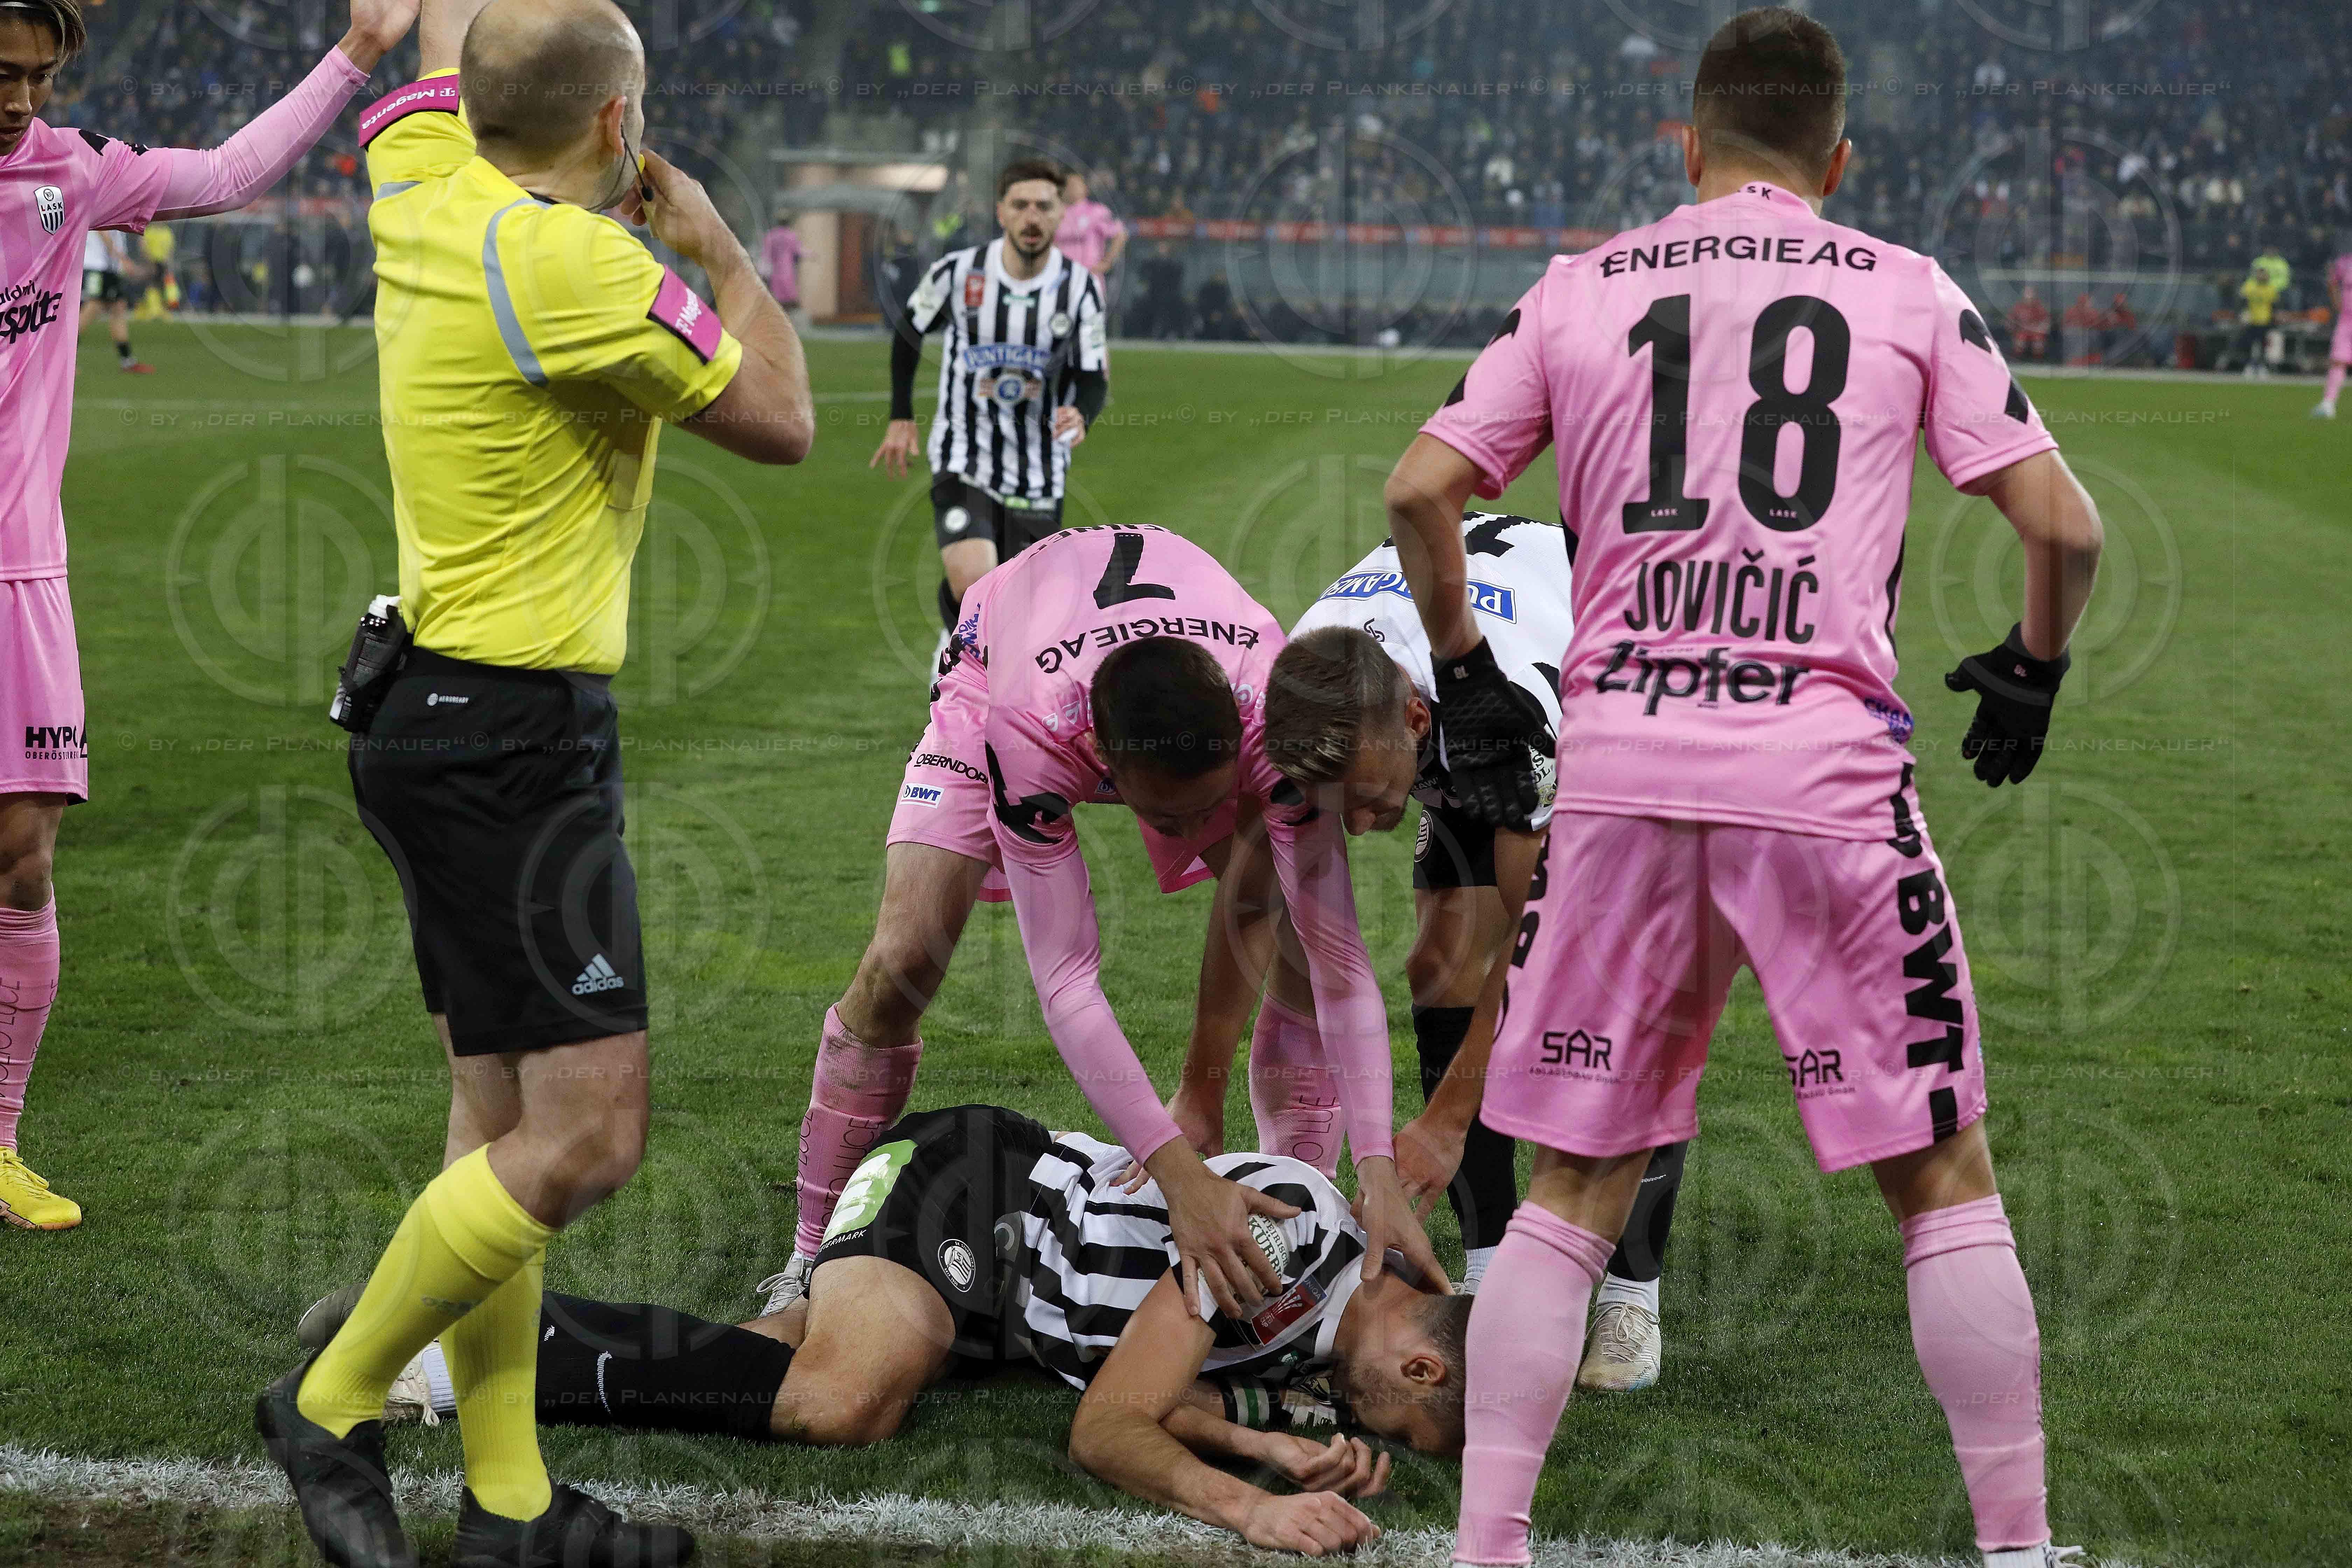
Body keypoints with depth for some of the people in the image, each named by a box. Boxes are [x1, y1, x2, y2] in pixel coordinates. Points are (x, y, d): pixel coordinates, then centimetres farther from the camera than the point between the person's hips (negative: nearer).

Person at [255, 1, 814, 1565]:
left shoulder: (425, 187, 4)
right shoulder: (575, 266, -19)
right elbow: (782, 422, -8)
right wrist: (713, 242, 5)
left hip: (447, 717, 10)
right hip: (515, 741, -10)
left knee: (504, 1116, 11)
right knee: (586, 1137, -8)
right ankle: (337, 1403, 5)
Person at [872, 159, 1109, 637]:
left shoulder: (1081, 287, -4)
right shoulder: (956, 272, -8)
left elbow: (1094, 377, 0)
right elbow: (908, 335, 11)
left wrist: (1080, 415, -23)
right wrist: (901, 418, 10)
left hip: (1039, 477, 2)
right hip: (963, 463, -2)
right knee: (972, 585, -24)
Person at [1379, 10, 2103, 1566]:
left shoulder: (1581, 289, 12)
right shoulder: (1907, 292, 9)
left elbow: (1421, 490, 6)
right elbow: (2062, 523, 4)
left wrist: (1466, 678, 19)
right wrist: (2033, 670, 22)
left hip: (1616, 764, 2)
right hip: (1824, 762, -2)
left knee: (1575, 1189, 11)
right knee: (1942, 1177, 9)